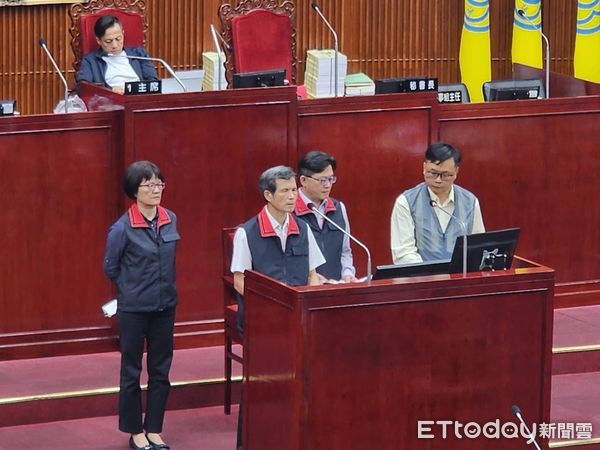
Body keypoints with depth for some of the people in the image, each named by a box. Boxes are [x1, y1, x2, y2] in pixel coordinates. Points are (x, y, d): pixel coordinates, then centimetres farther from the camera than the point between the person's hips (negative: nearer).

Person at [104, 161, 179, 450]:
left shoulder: (171, 220, -1)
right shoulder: (122, 228, -15)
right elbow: (110, 267, -2)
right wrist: (133, 289, 8)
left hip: (165, 306, 4)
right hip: (133, 309, -4)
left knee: (160, 371, 10)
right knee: (131, 372, 7)